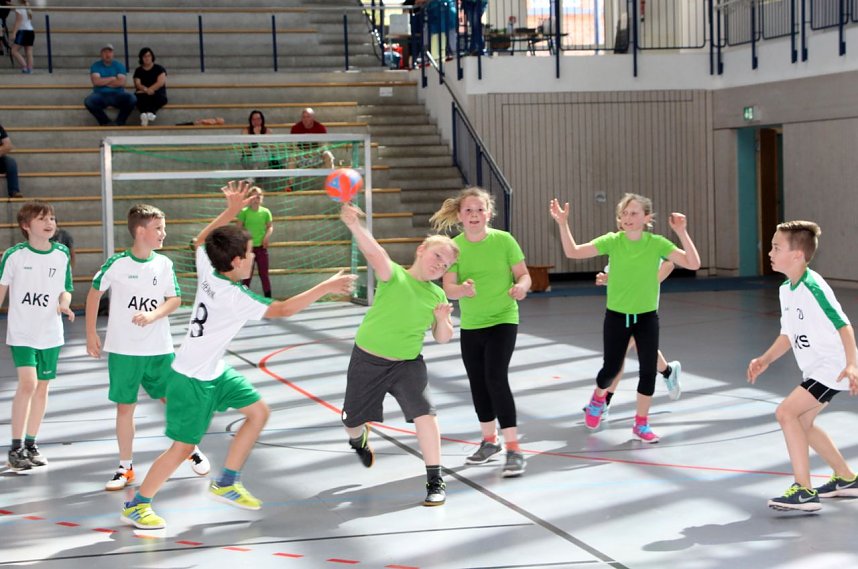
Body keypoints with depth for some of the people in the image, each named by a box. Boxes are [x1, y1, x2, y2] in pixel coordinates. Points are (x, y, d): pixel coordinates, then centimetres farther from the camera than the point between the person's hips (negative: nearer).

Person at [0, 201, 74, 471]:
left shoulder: (62, 254, 1)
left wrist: (64, 304, -10)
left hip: (50, 332, 4)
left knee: (42, 387, 8)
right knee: (28, 384, -15)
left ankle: (31, 444, 22)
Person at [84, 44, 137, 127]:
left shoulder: (119, 65, 8)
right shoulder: (95, 66, 6)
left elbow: (121, 82, -7)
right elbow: (96, 81, -11)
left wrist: (103, 82, -5)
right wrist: (112, 78, -4)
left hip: (117, 95, 1)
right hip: (100, 95, 0)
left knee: (132, 98, -29)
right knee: (88, 101, -33)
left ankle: (119, 123, -14)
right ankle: (106, 123, -16)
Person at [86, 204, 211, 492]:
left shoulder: (164, 264, -2)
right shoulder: (116, 263, -9)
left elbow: (175, 299, -1)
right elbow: (95, 293, 3)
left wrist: (152, 316, -20)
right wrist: (91, 334, 4)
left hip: (159, 349, 2)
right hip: (123, 350, -2)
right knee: (125, 407, 4)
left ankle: (193, 450, 30)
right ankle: (125, 467, 16)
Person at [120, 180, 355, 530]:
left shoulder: (208, 271, -6)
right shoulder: (234, 296, -26)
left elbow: (201, 240, 15)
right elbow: (282, 310, -26)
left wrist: (231, 211, 10)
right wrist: (326, 287, -22)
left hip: (214, 372, 9)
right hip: (192, 380, -9)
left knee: (258, 412, 12)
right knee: (183, 447, -4)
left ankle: (225, 484, 22)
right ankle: (136, 506, 11)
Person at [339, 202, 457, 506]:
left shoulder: (437, 295, 1)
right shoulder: (394, 275, -13)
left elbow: (442, 338, 8)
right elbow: (375, 254, -34)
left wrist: (442, 320, -16)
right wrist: (355, 225, -53)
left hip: (407, 363, 2)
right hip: (368, 359, -2)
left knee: (424, 412, -20)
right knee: (353, 421, 11)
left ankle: (435, 480, -11)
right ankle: (358, 439, 51)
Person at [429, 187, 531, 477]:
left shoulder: (503, 240, -10)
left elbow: (524, 274, -5)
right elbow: (448, 288, -10)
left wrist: (521, 286, -28)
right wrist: (463, 289, -33)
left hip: (502, 320, -4)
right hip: (470, 325, 4)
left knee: (496, 378, -16)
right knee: (477, 383, 13)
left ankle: (514, 449, -13)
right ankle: (489, 440, 33)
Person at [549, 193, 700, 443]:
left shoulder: (657, 243, -9)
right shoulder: (612, 241, -9)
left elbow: (693, 264, -16)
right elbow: (572, 252, -9)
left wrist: (682, 233, -27)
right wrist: (563, 224, -21)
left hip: (647, 317, 0)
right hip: (616, 316, 0)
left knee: (648, 370, -1)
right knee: (611, 368, 6)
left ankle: (641, 423, 17)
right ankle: (598, 398, 42)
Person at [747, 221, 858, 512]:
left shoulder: (813, 288, -21)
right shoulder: (786, 290, 7)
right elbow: (788, 334, 17)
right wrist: (765, 360, 6)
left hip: (833, 367, -10)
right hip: (816, 368, 10)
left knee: (786, 412, -19)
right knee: (802, 423, 19)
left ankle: (804, 491, -17)